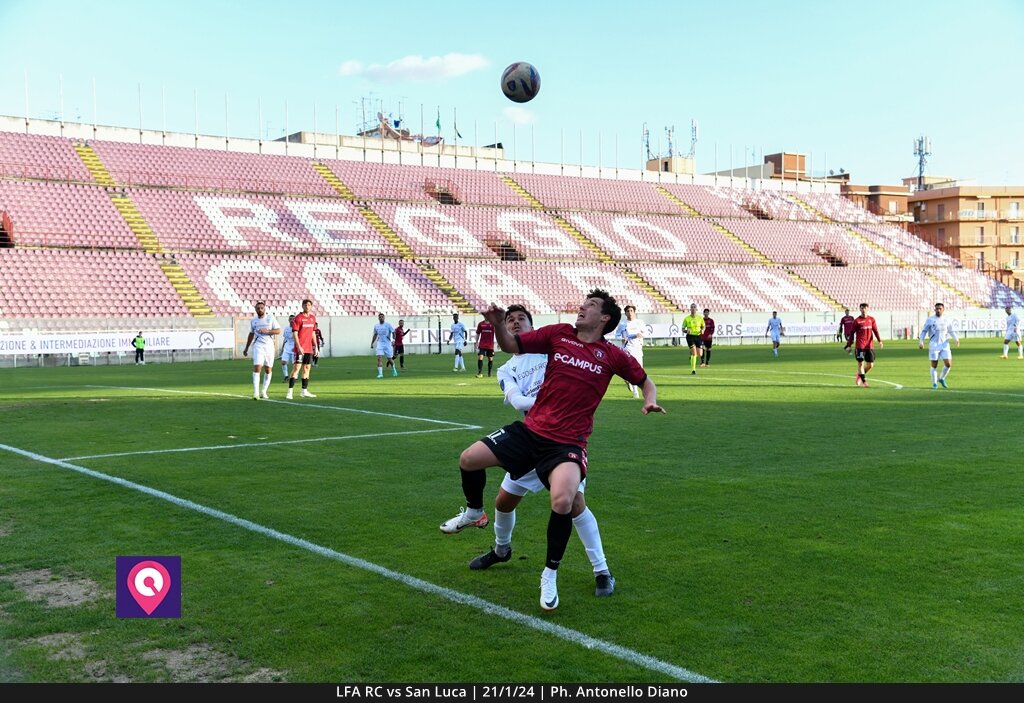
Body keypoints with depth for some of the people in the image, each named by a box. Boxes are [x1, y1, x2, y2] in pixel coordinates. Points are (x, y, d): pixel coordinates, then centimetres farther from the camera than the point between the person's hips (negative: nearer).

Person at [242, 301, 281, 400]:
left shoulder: (270, 318, 1)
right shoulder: (253, 320, 8)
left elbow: (278, 330, -5)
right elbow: (251, 334, 19)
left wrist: (267, 331, -19)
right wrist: (246, 348, 22)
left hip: (269, 346, 0)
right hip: (258, 346, 0)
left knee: (268, 370, 5)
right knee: (257, 368, -14)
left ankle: (264, 391, 17)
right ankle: (256, 392, -17)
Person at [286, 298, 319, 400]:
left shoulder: (313, 318, 12)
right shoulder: (298, 318, -8)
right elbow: (295, 333, -12)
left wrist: (316, 346, 14)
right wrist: (299, 347, -20)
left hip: (309, 348, 7)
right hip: (300, 348, -7)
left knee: (307, 368, 9)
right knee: (296, 368, -9)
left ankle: (304, 391, 16)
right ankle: (289, 392, -8)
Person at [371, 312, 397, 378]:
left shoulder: (388, 325, -4)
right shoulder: (376, 326, 7)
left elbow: (393, 332, -5)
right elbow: (375, 335, 20)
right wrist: (372, 343, 16)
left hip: (387, 344, -2)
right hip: (380, 344, 2)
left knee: (389, 359, 6)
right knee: (379, 358, -15)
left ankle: (393, 369, 35)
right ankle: (380, 373, -15)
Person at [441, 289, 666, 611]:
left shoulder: (612, 355, 0)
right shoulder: (558, 334, 4)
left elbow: (644, 380, 14)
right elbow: (512, 345, 9)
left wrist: (650, 401, -6)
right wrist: (498, 324, -10)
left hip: (567, 443, -3)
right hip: (530, 429, 4)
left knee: (562, 502, -28)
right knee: (468, 460, -5)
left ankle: (550, 574, -1)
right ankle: (474, 511, 30)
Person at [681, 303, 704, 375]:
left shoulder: (700, 318, 2)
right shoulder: (686, 318, -3)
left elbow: (703, 326, 15)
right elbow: (683, 328, 3)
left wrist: (702, 330, -7)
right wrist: (687, 331, -19)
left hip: (698, 336, 3)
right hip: (690, 336, -3)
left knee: (700, 354, 0)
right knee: (694, 352, -18)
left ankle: (692, 357, 37)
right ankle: (693, 370, -10)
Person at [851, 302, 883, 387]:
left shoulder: (871, 319, 8)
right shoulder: (857, 320, -1)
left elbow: (875, 331, 7)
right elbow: (852, 333, 2)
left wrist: (879, 341, -8)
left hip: (869, 345, 3)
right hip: (860, 346, -3)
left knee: (870, 364, 4)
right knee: (860, 363, -6)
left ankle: (859, 375, 29)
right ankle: (864, 381, 2)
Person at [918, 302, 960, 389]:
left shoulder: (946, 320, 9)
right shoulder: (930, 320, 0)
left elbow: (951, 331, 16)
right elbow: (924, 331, -2)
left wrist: (956, 339, -2)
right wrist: (921, 341, -14)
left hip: (945, 345, 3)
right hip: (934, 345, -3)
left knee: (948, 364, -4)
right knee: (934, 365, 0)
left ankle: (942, 379, 20)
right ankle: (934, 383, 14)